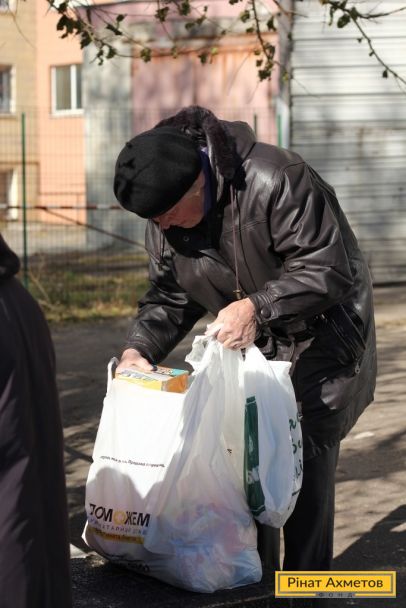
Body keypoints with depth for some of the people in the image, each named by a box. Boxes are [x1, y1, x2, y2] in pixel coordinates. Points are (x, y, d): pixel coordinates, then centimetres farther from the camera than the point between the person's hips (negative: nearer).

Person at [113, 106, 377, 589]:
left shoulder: (275, 181, -32)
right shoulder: (164, 221, -10)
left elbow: (328, 270, -29)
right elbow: (169, 294, 1)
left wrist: (257, 307, -40)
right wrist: (139, 348, -17)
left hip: (321, 336, -6)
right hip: (251, 343, 7)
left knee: (305, 456, -10)